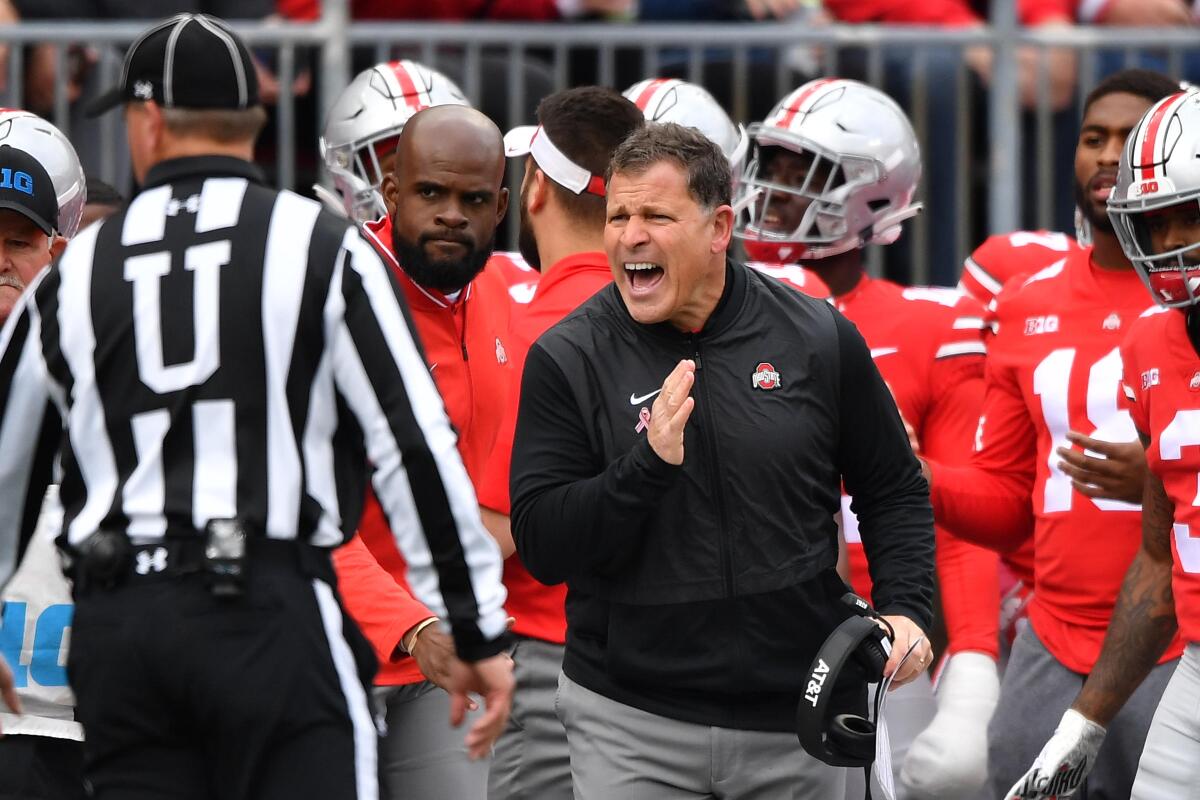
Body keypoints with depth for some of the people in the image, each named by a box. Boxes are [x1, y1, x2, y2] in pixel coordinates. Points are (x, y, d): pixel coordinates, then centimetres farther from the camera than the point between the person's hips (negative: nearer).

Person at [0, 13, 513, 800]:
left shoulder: (74, 274, 12)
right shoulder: (322, 248, 1)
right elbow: (414, 445, -5)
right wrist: (480, 630, 0)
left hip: (116, 630, 4)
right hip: (273, 615, -3)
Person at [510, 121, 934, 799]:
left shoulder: (819, 339, 0)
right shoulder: (567, 360, -4)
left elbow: (893, 493, 11)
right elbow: (541, 548, -9)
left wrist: (907, 609, -4)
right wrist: (648, 463, -22)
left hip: (799, 717, 1)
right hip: (631, 727, -1)